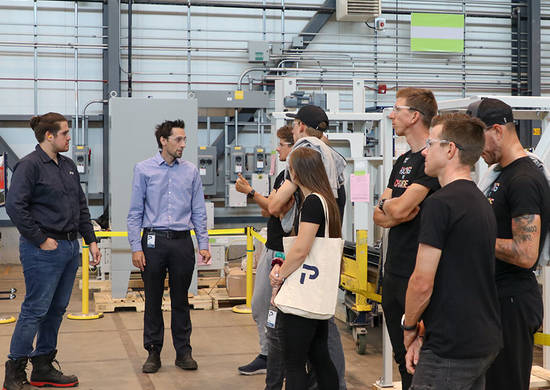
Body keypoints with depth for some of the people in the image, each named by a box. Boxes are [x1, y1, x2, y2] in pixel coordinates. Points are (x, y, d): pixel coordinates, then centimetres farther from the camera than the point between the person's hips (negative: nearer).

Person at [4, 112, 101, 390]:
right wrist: (41, 240, -15)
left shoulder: (68, 166, 15)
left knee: (57, 309, 12)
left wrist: (91, 240, 13)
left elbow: (81, 206, 19)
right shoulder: (30, 165, -10)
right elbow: (15, 206, -18)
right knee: (35, 310, -4)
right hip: (44, 250, -8)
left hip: (70, 247, 8)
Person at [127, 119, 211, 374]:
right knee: (153, 300, 5)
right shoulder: (144, 169, 1)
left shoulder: (191, 171, 7)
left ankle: (183, 352, 18)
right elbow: (135, 212, 0)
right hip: (153, 241, -1)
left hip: (182, 241, 1)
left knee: (181, 300, 8)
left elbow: (199, 211, 10)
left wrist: (203, 244, 3)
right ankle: (153, 352, 17)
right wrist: (136, 247, -6)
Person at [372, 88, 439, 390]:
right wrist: (397, 211, -9)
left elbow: (398, 209, -21)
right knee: (402, 355, 17)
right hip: (394, 270, 9)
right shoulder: (403, 161, 16)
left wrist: (388, 204, 0)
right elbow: (379, 216, 11)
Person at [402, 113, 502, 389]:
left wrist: (409, 328, 1)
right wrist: (422, 335, 12)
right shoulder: (481, 203, 13)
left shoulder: (440, 203, -16)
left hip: (452, 350, -9)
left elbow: (422, 283, -18)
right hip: (485, 342, 9)